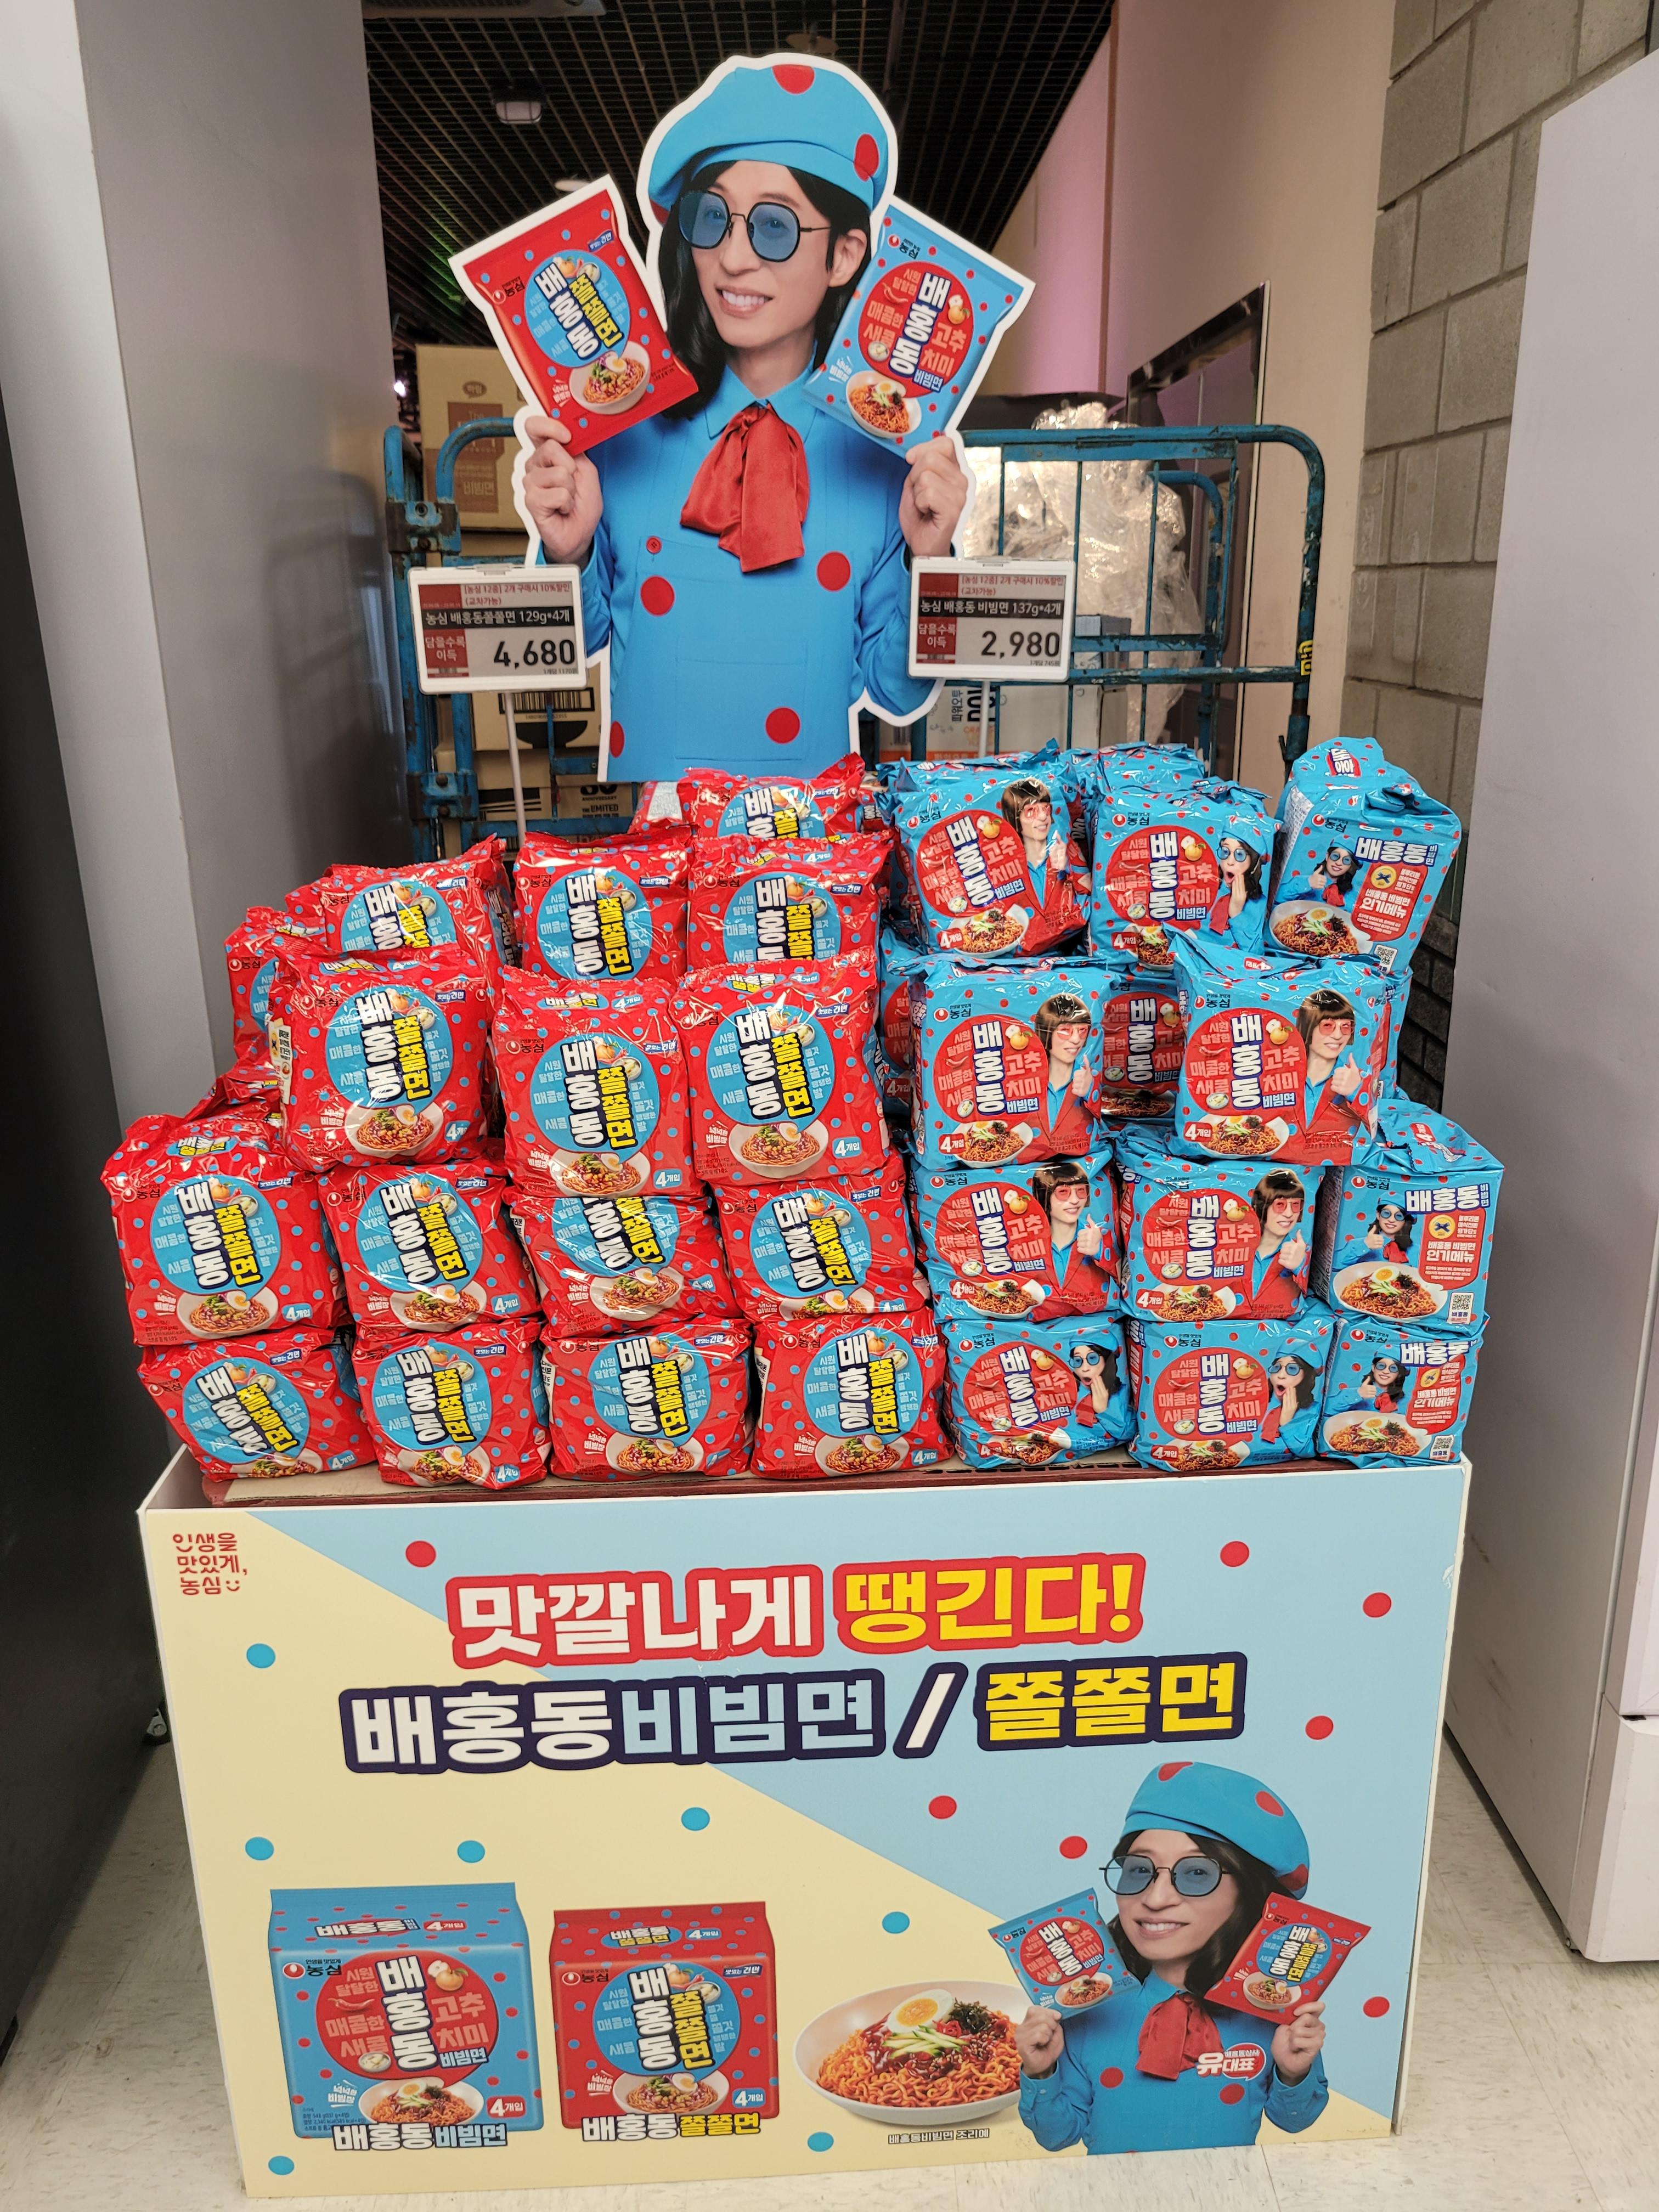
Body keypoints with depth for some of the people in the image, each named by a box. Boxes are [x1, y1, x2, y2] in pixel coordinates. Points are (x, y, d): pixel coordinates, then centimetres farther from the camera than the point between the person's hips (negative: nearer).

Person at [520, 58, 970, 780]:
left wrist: (926, 562, -13)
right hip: (640, 776, 1)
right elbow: (575, 642, 8)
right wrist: (569, 555, -10)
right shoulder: (620, 422, -3)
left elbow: (897, 695, 1)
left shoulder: (889, 449, -4)